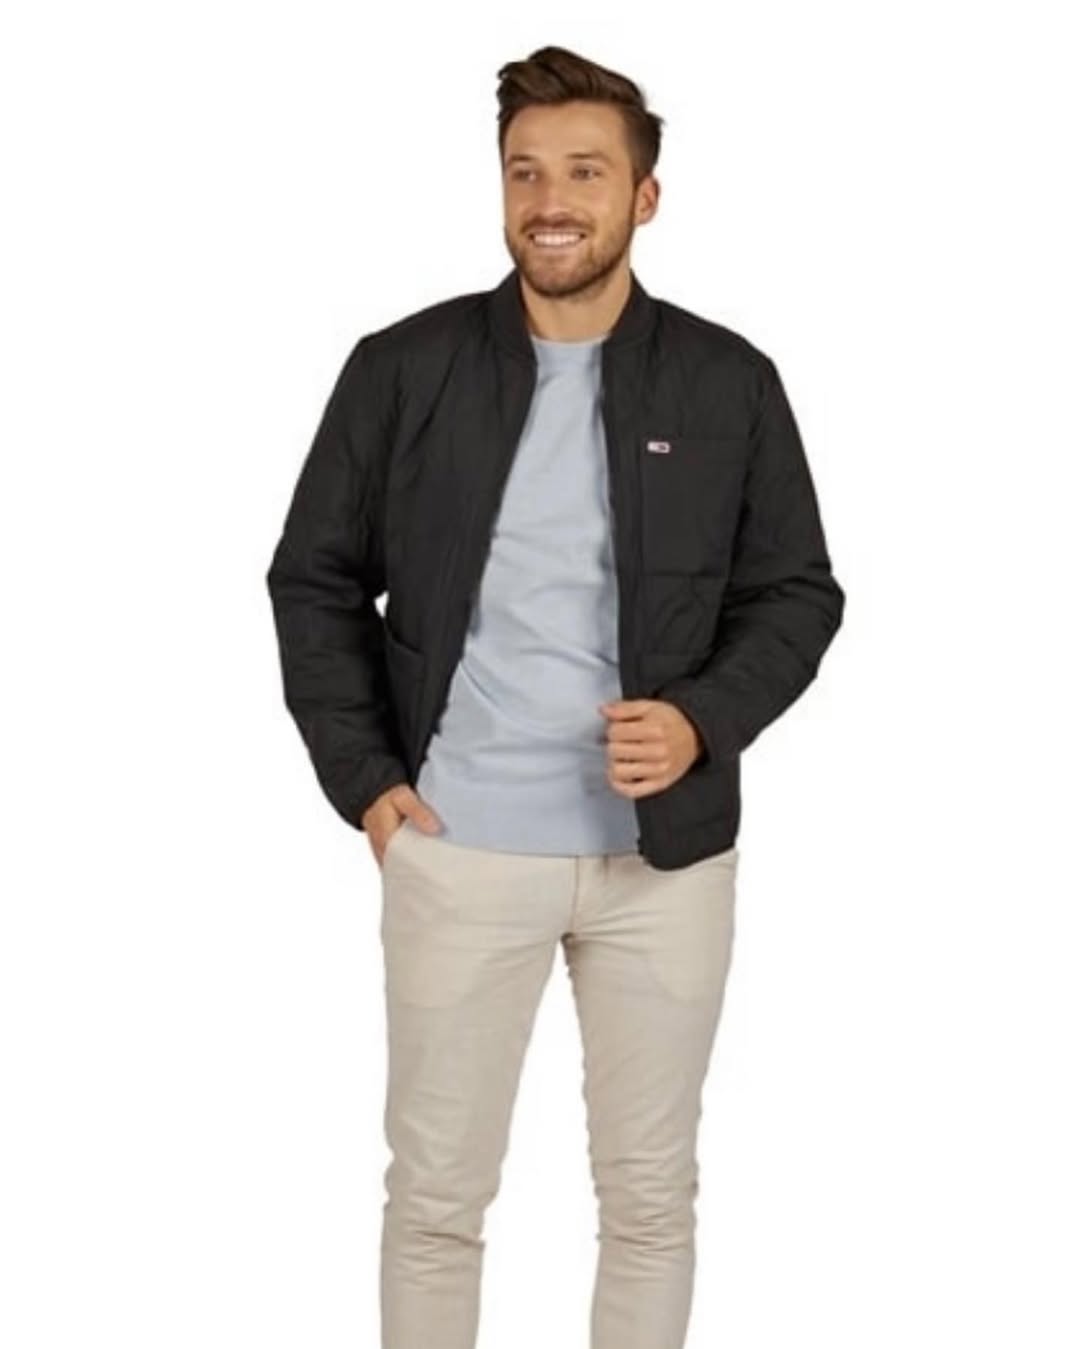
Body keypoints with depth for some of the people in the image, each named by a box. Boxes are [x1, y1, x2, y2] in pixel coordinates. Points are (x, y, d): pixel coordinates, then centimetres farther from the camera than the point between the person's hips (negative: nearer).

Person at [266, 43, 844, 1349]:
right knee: (435, 1190, 8)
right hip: (457, 847, 0)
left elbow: (797, 595, 5)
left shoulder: (729, 384, 0)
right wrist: (362, 778, -2)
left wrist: (705, 721, -12)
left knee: (651, 1190, 11)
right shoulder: (402, 368, -2)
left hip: (666, 852, 1)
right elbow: (315, 579, 6)